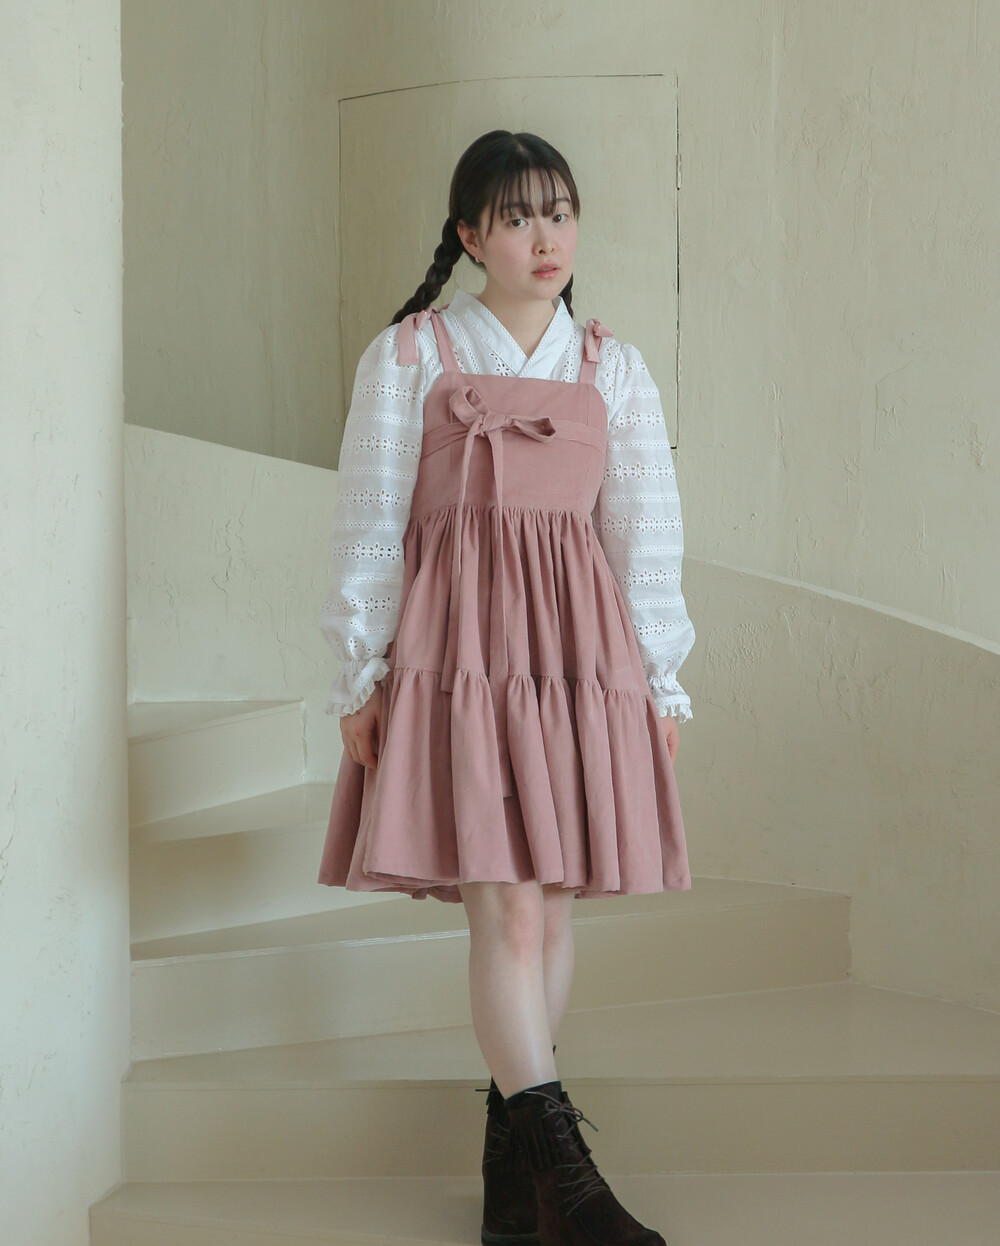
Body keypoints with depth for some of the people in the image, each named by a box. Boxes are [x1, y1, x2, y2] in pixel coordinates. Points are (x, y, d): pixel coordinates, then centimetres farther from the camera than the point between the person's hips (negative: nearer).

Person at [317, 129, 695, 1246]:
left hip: (580, 647, 3)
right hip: (458, 642, -3)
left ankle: (509, 1154, 16)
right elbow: (369, 527, 3)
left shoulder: (613, 369, 13)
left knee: (552, 905, 4)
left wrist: (660, 682, 8)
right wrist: (362, 678, -1)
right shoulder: (408, 357, 5)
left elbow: (647, 537, 12)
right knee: (507, 906, -11)